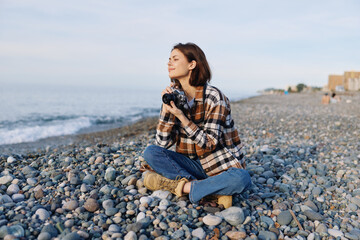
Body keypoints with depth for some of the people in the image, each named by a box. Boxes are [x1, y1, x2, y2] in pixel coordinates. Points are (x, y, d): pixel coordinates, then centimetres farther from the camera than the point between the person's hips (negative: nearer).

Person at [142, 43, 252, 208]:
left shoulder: (214, 98, -15)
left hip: (220, 165, -4)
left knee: (242, 179, -35)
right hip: (192, 164, 5)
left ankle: (182, 186, -22)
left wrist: (181, 116, -27)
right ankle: (211, 191, -23)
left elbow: (209, 144, -19)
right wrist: (166, 108, -17)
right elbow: (162, 143, -5)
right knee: (151, 152, -17)